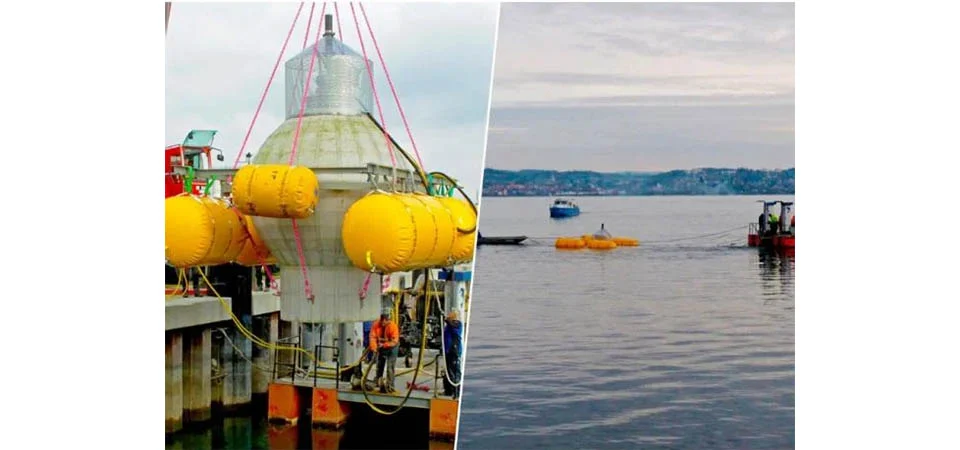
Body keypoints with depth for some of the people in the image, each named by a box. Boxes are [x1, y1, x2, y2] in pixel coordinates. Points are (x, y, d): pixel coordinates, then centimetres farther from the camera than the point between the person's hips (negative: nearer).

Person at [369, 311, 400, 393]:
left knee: (390, 367, -7)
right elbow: (373, 336, -15)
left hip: (391, 348, -4)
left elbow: (394, 341, -25)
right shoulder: (376, 325, -14)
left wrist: (384, 345, -32)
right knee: (379, 366, 14)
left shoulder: (393, 326, -25)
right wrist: (373, 346, -30)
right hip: (380, 348, 4)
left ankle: (389, 385, -2)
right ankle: (379, 383, 29)